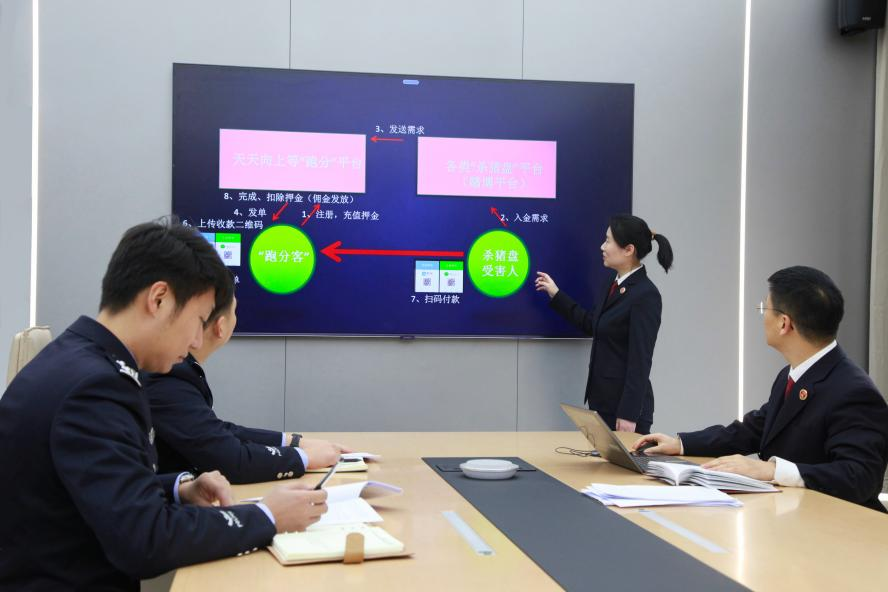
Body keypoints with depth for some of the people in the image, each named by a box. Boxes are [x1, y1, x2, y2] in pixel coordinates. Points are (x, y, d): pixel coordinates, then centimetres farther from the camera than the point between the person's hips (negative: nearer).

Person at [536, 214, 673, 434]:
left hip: (626, 404, -8)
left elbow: (640, 360, -19)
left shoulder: (646, 295, -17)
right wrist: (556, 295, 23)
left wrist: (629, 414, -20)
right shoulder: (612, 286, 9)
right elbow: (591, 324, 24)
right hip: (600, 400, 8)